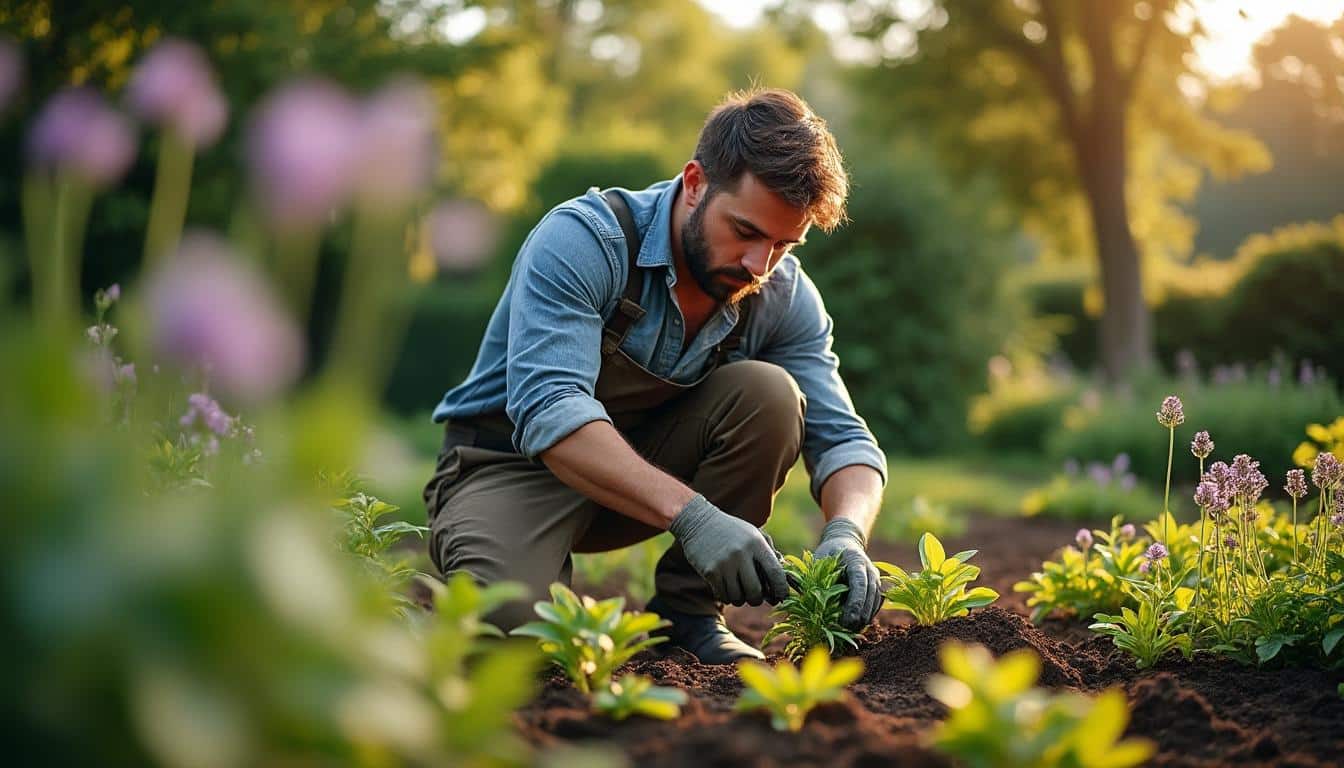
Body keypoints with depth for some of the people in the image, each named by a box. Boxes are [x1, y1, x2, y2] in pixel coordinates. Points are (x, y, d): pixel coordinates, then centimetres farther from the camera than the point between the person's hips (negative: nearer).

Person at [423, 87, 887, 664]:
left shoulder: (785, 296, -10)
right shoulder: (582, 240, -26)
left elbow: (842, 438, -10)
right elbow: (548, 411, -38)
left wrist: (846, 534, -34)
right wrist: (691, 514, -49)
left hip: (653, 457, 5)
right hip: (516, 463, -5)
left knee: (768, 394, -23)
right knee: (505, 618, -35)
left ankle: (685, 609, -9)